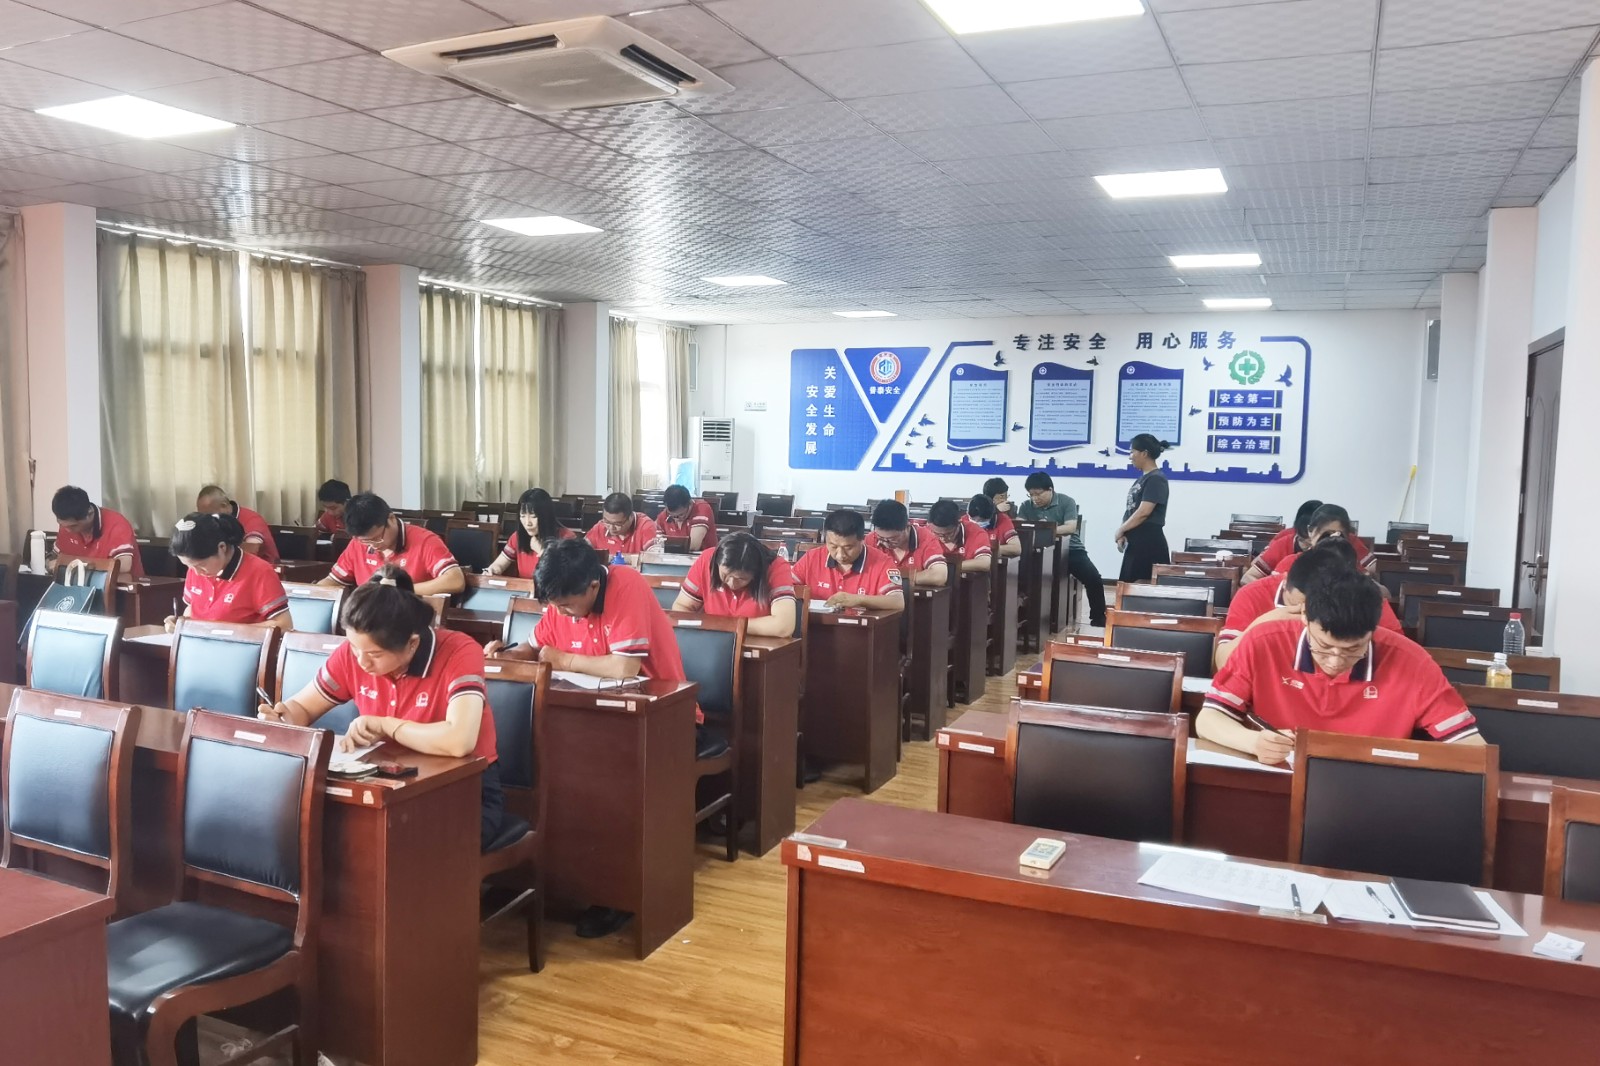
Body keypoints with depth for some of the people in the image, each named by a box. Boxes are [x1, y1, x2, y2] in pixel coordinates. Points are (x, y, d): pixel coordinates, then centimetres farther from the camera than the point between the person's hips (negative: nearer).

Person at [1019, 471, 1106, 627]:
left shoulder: (1067, 502, -7)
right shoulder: (1026, 506, 2)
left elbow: (1071, 527, -19)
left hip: (1070, 549, -2)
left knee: (1093, 578, -20)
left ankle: (1098, 617, -2)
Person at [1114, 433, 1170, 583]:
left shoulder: (1156, 479, -12)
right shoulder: (1143, 478, 16)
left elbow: (1143, 512, -19)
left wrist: (1121, 530, -8)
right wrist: (1124, 534, 3)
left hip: (1149, 543, -9)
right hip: (1136, 542, 9)